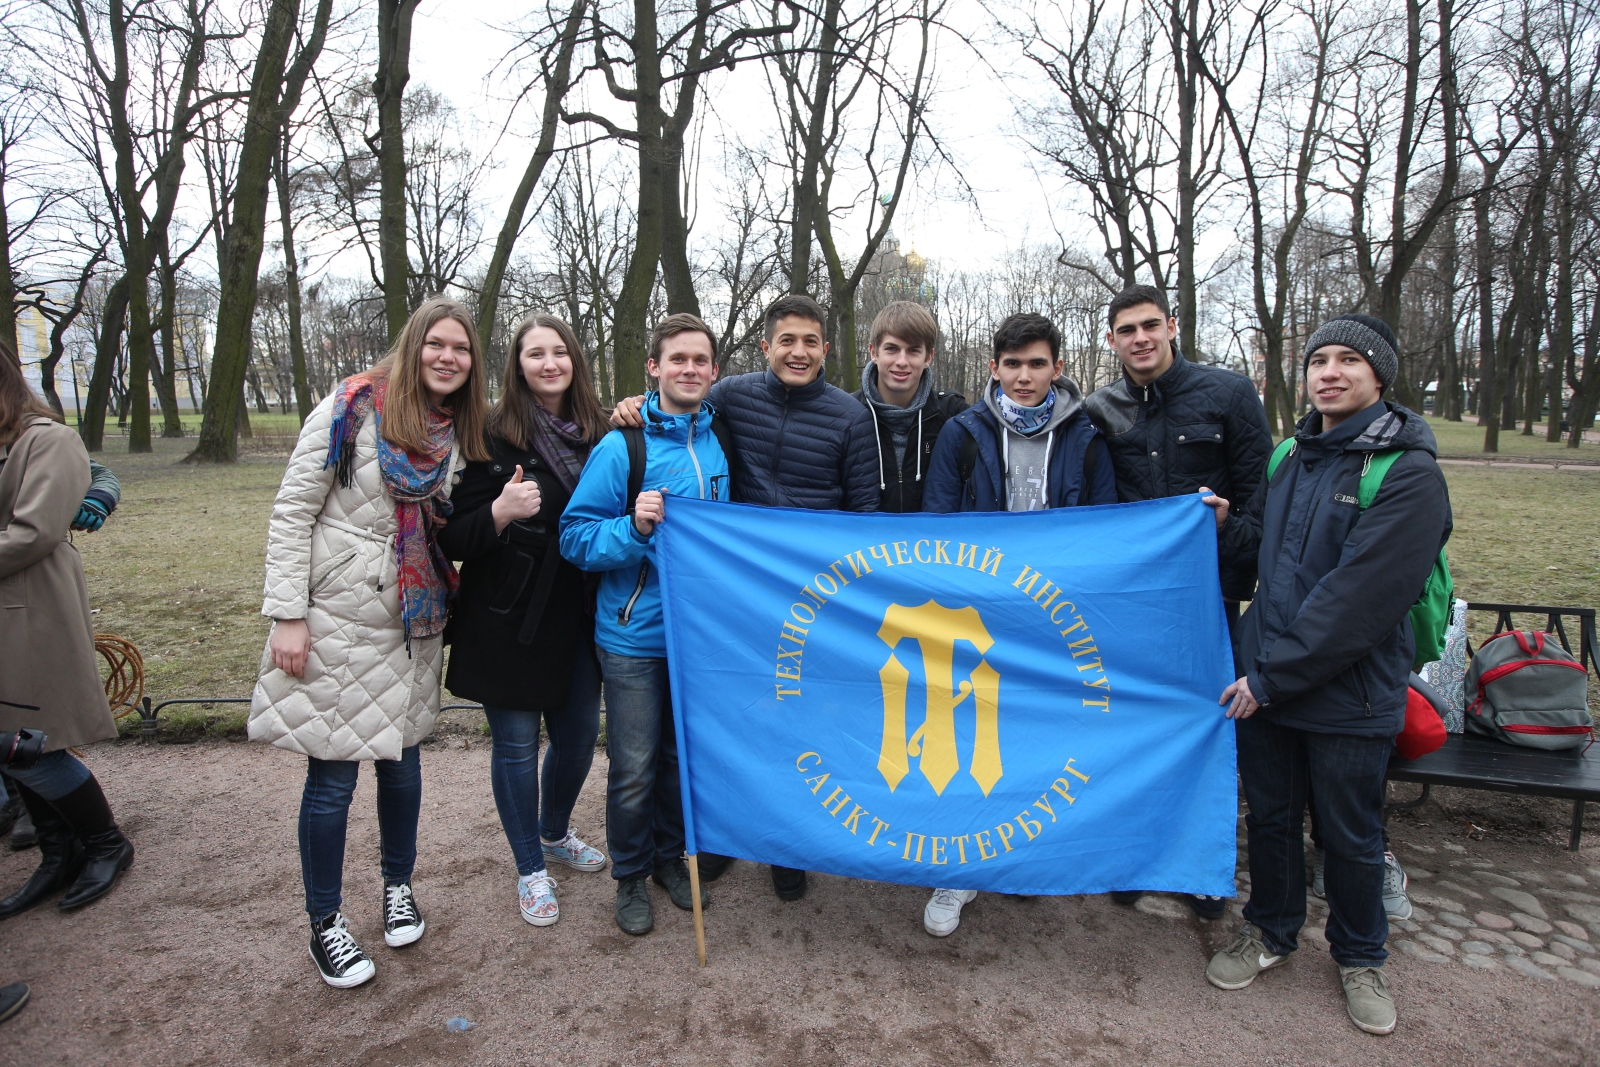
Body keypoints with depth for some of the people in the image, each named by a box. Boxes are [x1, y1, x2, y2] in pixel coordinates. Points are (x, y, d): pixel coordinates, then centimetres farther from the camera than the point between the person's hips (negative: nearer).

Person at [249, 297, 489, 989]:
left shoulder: (460, 433, 6)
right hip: (339, 615, -5)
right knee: (332, 777, 3)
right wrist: (286, 613, -14)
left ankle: (397, 887, 37)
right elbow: (292, 510, -10)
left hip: (415, 622, 5)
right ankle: (325, 924, 22)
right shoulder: (354, 406, -11)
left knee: (401, 760, 15)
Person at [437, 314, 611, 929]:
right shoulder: (492, 435, -9)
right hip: (509, 619, -4)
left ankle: (553, 834, 42)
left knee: (579, 732, 14)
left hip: (576, 617, 5)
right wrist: (500, 513, -31)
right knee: (516, 743, 7)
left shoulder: (598, 433, 5)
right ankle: (530, 870, 27)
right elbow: (454, 537, -10)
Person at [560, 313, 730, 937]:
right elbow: (576, 537, -11)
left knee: (684, 756, 16)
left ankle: (670, 856, 37)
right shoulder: (621, 447, -10)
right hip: (635, 635, -4)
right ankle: (630, 874, 28)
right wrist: (633, 527, -27)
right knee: (634, 767, 5)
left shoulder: (721, 444, 4)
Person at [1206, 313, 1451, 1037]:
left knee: (1350, 834, 13)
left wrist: (1273, 678, -19)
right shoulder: (1291, 456, 6)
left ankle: (1359, 957, 37)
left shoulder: (1409, 474, -15)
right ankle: (1270, 931, 40)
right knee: (1269, 815, 18)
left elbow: (1358, 600, -21)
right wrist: (1224, 524, -3)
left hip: (1348, 694, -5)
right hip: (1263, 679, 5)